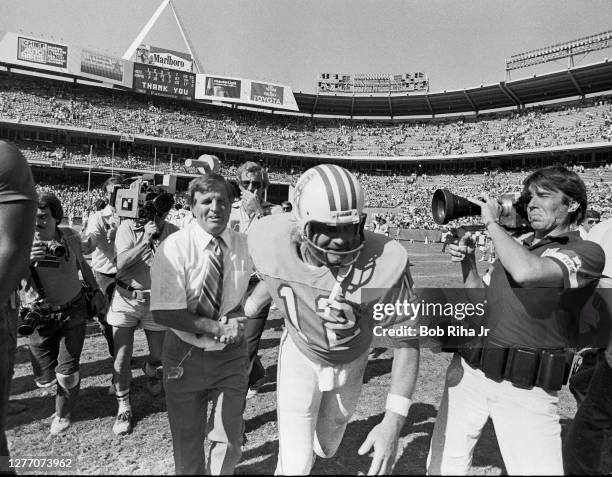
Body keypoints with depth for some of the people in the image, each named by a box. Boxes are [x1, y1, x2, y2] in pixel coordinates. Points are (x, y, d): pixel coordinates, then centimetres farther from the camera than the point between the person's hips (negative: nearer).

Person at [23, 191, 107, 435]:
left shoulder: (70, 236, -9)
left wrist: (96, 291, 8)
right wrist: (26, 260, -34)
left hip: (73, 312, 0)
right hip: (40, 316, 0)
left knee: (67, 374, 2)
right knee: (45, 380, 7)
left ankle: (63, 414, 33)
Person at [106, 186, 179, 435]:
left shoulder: (173, 232, -8)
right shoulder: (129, 227, -9)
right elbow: (121, 263, -19)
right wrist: (146, 239, -25)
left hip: (157, 300, 1)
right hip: (127, 298, 0)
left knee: (159, 355, 10)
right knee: (122, 356, 0)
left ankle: (150, 369, 49)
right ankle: (123, 407, 21)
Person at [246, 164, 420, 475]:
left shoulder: (385, 262, -37)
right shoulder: (271, 241, -30)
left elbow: (406, 341, -25)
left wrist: (393, 421, -30)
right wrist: (256, 298, 14)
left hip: (350, 363, 1)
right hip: (300, 355, 0)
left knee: (325, 448, 25)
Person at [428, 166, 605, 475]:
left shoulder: (586, 252, -7)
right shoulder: (517, 243, 10)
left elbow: (526, 272, -29)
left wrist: (492, 224, -15)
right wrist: (467, 261, 1)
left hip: (526, 389, -5)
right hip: (467, 370, 5)